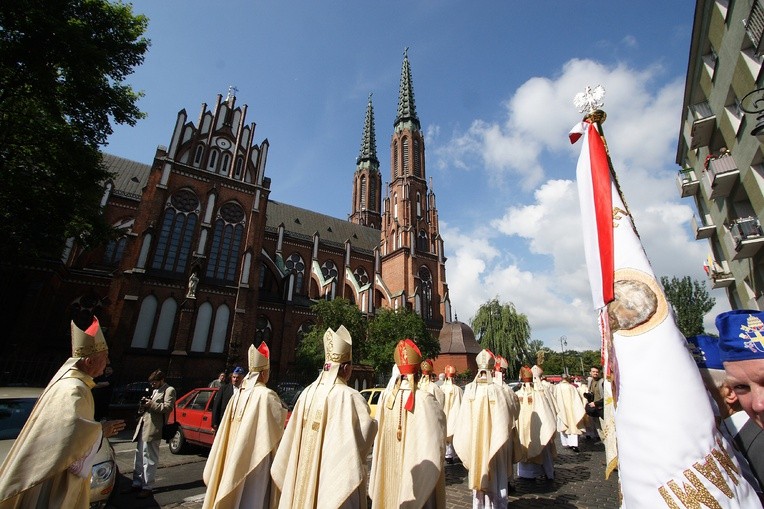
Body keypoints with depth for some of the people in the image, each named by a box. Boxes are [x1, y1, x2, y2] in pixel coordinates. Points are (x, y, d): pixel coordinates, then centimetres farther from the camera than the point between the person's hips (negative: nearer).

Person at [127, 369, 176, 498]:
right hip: (143, 426, 9)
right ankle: (137, 483, 29)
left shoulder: (169, 390, -7)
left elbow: (168, 407, -15)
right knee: (139, 457, 16)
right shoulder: (154, 390, 21)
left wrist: (151, 404, -16)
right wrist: (145, 404, 6)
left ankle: (147, 487, 8)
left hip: (153, 429, -9)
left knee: (149, 460, -2)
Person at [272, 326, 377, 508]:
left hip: (304, 475, 6)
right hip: (334, 477, -5)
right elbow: (367, 429, -22)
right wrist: (373, 423, -2)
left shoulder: (307, 393, -1)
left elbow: (292, 439, 6)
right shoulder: (350, 397, -19)